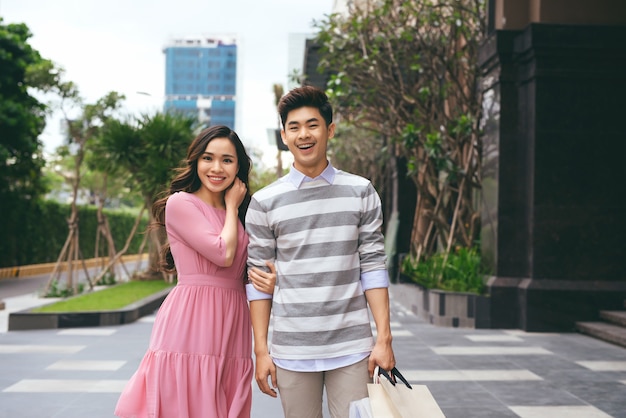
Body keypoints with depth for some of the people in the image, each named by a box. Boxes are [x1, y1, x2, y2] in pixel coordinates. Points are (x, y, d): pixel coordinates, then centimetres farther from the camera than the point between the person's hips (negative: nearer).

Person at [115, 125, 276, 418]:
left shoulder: (243, 214, 16)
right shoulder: (181, 203, -3)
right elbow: (223, 254, -13)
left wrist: (270, 281, -6)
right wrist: (231, 207, 1)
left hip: (231, 329, 6)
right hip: (190, 326, -6)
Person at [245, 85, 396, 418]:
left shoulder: (360, 192, 4)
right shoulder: (264, 203, 2)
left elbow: (372, 265, 3)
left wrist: (384, 337, -2)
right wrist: (261, 350, 0)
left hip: (352, 348, 0)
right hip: (291, 350, 0)